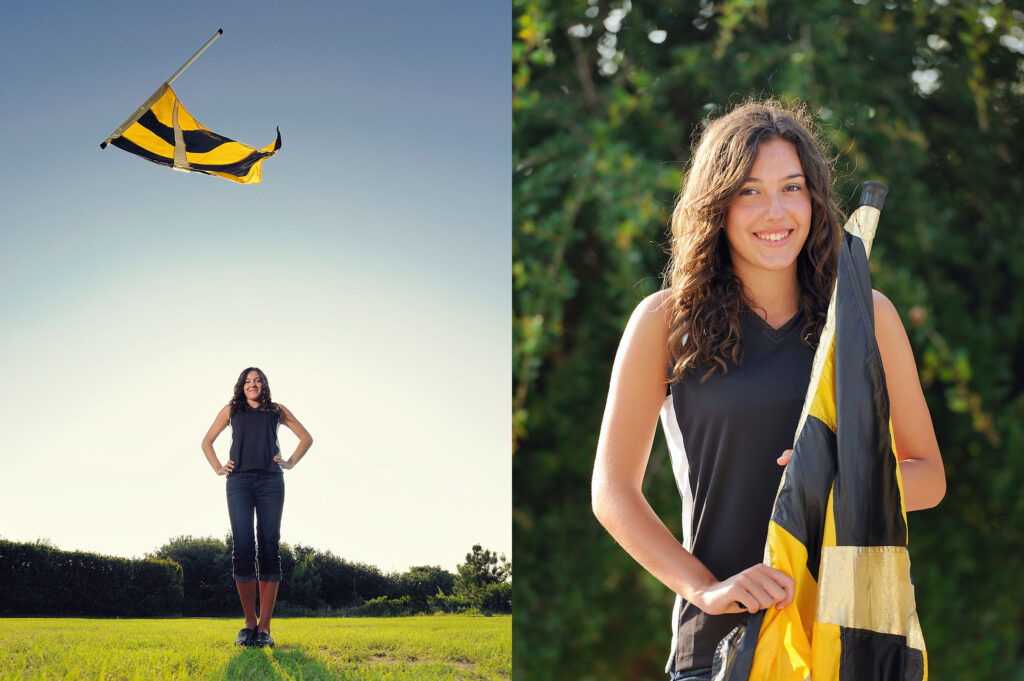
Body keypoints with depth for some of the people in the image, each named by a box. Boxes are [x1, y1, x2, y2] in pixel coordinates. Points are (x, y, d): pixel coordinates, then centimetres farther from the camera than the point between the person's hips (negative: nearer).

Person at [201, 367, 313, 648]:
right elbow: (207, 441, 27)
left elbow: (306, 438, 25)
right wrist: (218, 468, 12)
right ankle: (249, 623, -7)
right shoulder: (232, 410, 21)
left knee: (269, 549, -6)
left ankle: (264, 626, -8)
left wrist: (290, 463, 11)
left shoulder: (277, 411, 20)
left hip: (270, 481, 0)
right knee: (243, 548, -13)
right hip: (239, 482, 0)